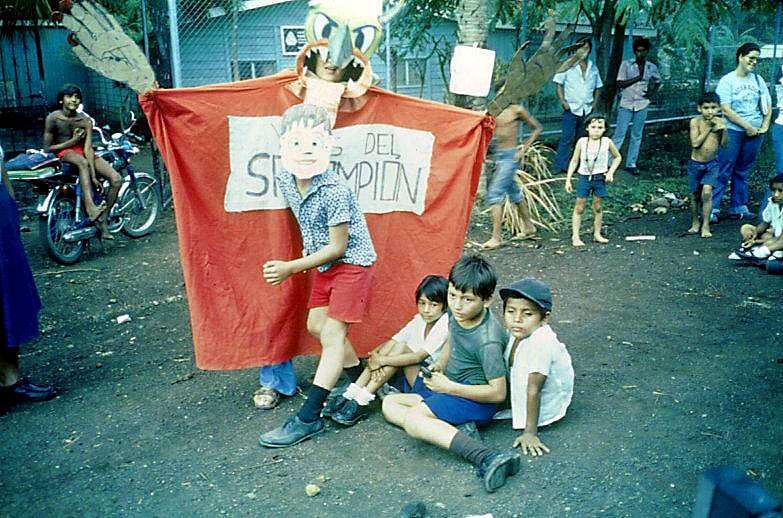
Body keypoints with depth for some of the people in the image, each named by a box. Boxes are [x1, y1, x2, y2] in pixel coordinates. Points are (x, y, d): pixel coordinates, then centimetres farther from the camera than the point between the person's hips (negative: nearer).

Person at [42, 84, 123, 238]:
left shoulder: (85, 120, 1)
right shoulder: (53, 118, -4)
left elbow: (88, 149, -10)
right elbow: (47, 148, -5)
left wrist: (93, 175, -21)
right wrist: (72, 141, -10)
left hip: (83, 152, 4)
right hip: (64, 153, -3)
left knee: (116, 179, -19)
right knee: (82, 162, -41)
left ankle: (102, 222, -16)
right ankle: (91, 209, -57)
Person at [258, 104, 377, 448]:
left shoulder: (334, 190, -29)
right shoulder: (284, 181, -6)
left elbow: (338, 246, -23)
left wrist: (292, 268, -21)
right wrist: (301, 265, 10)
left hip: (351, 261, -8)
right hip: (324, 265, 9)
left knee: (333, 332, -8)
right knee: (316, 325, 12)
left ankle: (308, 418, -5)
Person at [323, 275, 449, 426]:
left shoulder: (446, 325, -15)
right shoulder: (419, 320, 7)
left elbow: (419, 357, -23)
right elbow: (392, 341, -2)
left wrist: (382, 360, -24)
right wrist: (375, 356, -23)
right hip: (408, 380, 7)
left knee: (401, 347, -24)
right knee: (391, 344, -14)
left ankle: (361, 403, -25)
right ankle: (349, 396, -20)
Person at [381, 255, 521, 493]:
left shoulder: (488, 341, -26)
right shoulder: (456, 313, -2)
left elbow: (498, 393, -23)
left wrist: (449, 387, -21)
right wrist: (440, 364, 2)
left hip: (475, 400, -10)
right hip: (450, 386, 10)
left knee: (413, 420, -30)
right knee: (389, 404, 6)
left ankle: (486, 458, -39)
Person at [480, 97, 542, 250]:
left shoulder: (517, 110, -5)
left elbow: (537, 128, 3)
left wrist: (524, 149, -4)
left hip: (510, 155, -7)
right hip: (499, 154, 7)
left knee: (495, 194, -14)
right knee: (514, 193, 18)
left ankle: (496, 237, -12)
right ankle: (529, 227, 35)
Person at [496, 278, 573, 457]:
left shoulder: (540, 343, -35)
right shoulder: (518, 333, -11)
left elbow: (533, 390, -33)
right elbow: (507, 369, 5)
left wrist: (530, 433, -30)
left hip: (545, 406, -8)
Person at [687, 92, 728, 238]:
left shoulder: (719, 122, -4)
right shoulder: (696, 121, -10)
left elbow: (724, 145, -4)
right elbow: (695, 143, -18)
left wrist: (724, 129, -19)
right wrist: (709, 127, -17)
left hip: (712, 164, 0)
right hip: (696, 164, 0)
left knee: (707, 192, -16)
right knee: (695, 196, 10)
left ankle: (705, 225, -6)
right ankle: (695, 223, 30)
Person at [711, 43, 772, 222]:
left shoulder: (758, 80, 11)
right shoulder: (727, 80, -4)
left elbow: (768, 105, 16)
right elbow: (726, 110, -11)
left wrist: (765, 126, 3)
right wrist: (748, 127, -13)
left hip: (755, 133, 5)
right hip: (733, 131, -5)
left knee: (742, 172, 11)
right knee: (724, 171, -7)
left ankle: (738, 206, 18)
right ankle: (712, 207, -3)